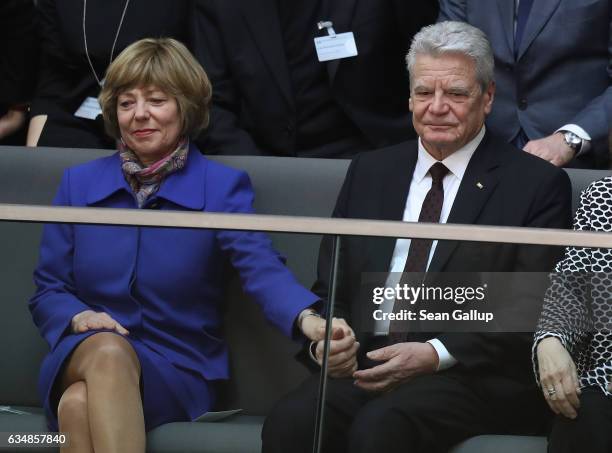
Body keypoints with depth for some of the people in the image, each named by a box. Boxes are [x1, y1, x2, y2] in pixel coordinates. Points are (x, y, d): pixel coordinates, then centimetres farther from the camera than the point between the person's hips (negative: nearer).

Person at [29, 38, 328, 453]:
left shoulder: (222, 186, 1)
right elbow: (48, 293, 12)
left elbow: (262, 267, -17)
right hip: (82, 354, 2)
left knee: (81, 403, -35)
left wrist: (309, 320, -40)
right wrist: (79, 317, -13)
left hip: (177, 370, -2)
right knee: (107, 349, -36)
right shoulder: (79, 184, 11)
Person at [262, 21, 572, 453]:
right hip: (365, 365, 4)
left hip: (472, 374, -3)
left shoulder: (537, 185, 4)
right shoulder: (370, 171, 19)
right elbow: (330, 289, 20)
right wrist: (325, 337, -4)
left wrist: (436, 354, -15)